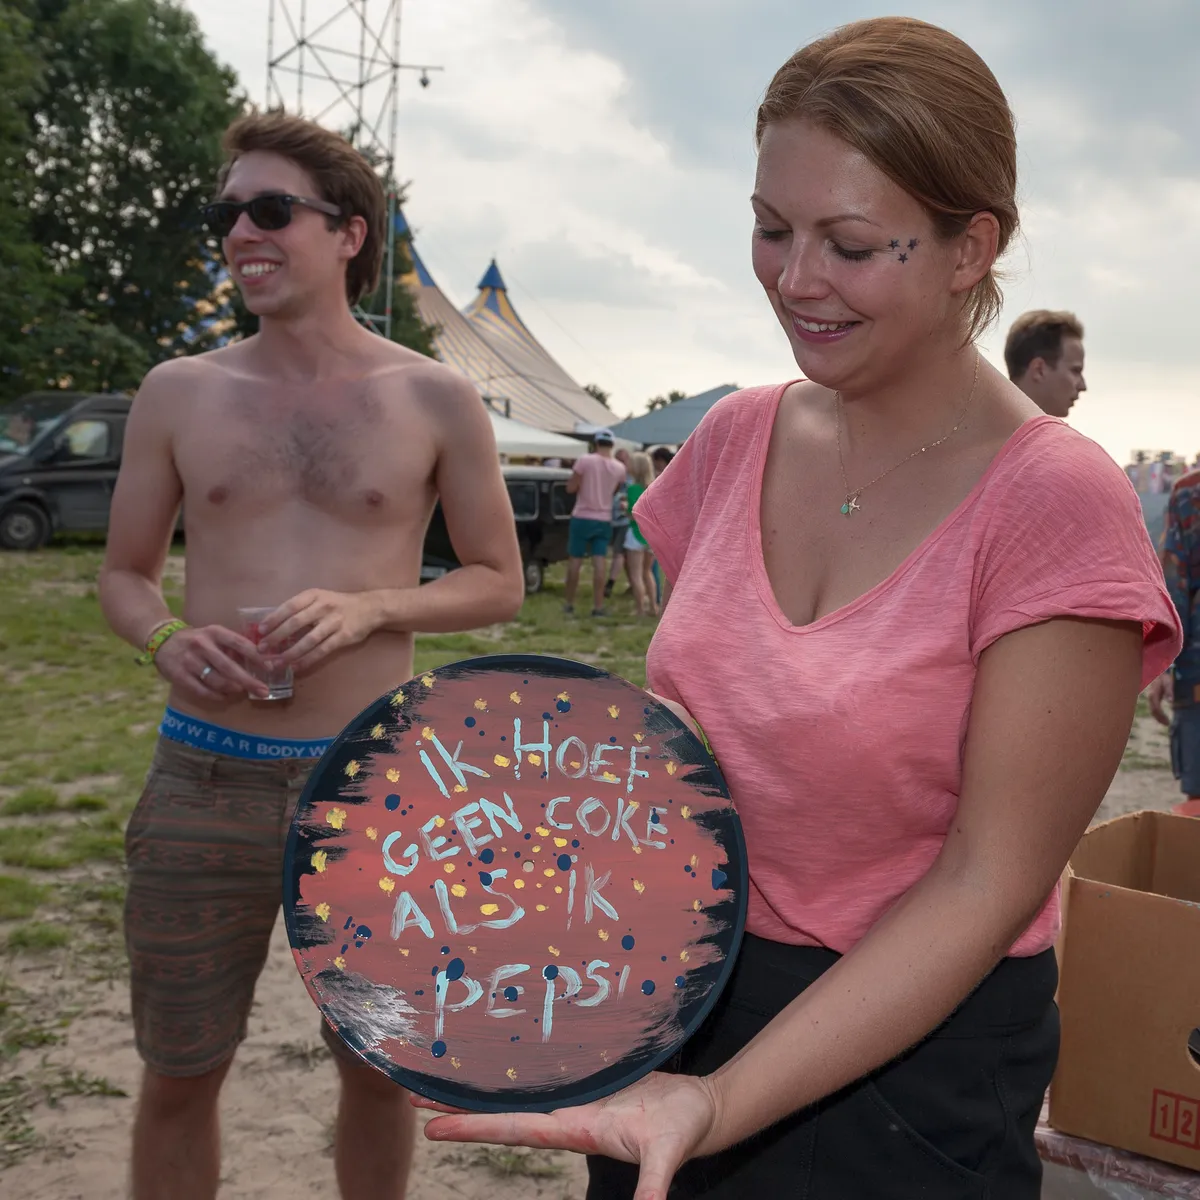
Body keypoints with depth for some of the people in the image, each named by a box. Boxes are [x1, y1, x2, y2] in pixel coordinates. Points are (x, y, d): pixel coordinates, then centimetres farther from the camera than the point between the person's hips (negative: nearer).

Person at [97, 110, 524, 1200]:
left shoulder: (436, 401, -1)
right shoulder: (178, 394, 4)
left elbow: (499, 581, 5)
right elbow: (123, 575, 12)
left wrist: (370, 606, -14)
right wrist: (167, 639, -11)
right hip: (202, 780, 1)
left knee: (379, 1068, 15)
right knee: (178, 1074, 13)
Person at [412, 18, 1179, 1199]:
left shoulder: (1054, 501, -18)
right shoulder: (736, 440, -2)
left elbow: (987, 885, -18)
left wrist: (720, 1103, -24)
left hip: (909, 1067, -4)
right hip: (678, 992, 5)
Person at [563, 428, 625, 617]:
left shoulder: (585, 461, -11)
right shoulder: (619, 468, 1)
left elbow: (570, 488, -8)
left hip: (582, 517, -3)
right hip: (604, 520, 3)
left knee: (575, 561, 7)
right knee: (599, 563, 2)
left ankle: (569, 603, 14)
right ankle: (598, 606, 0)